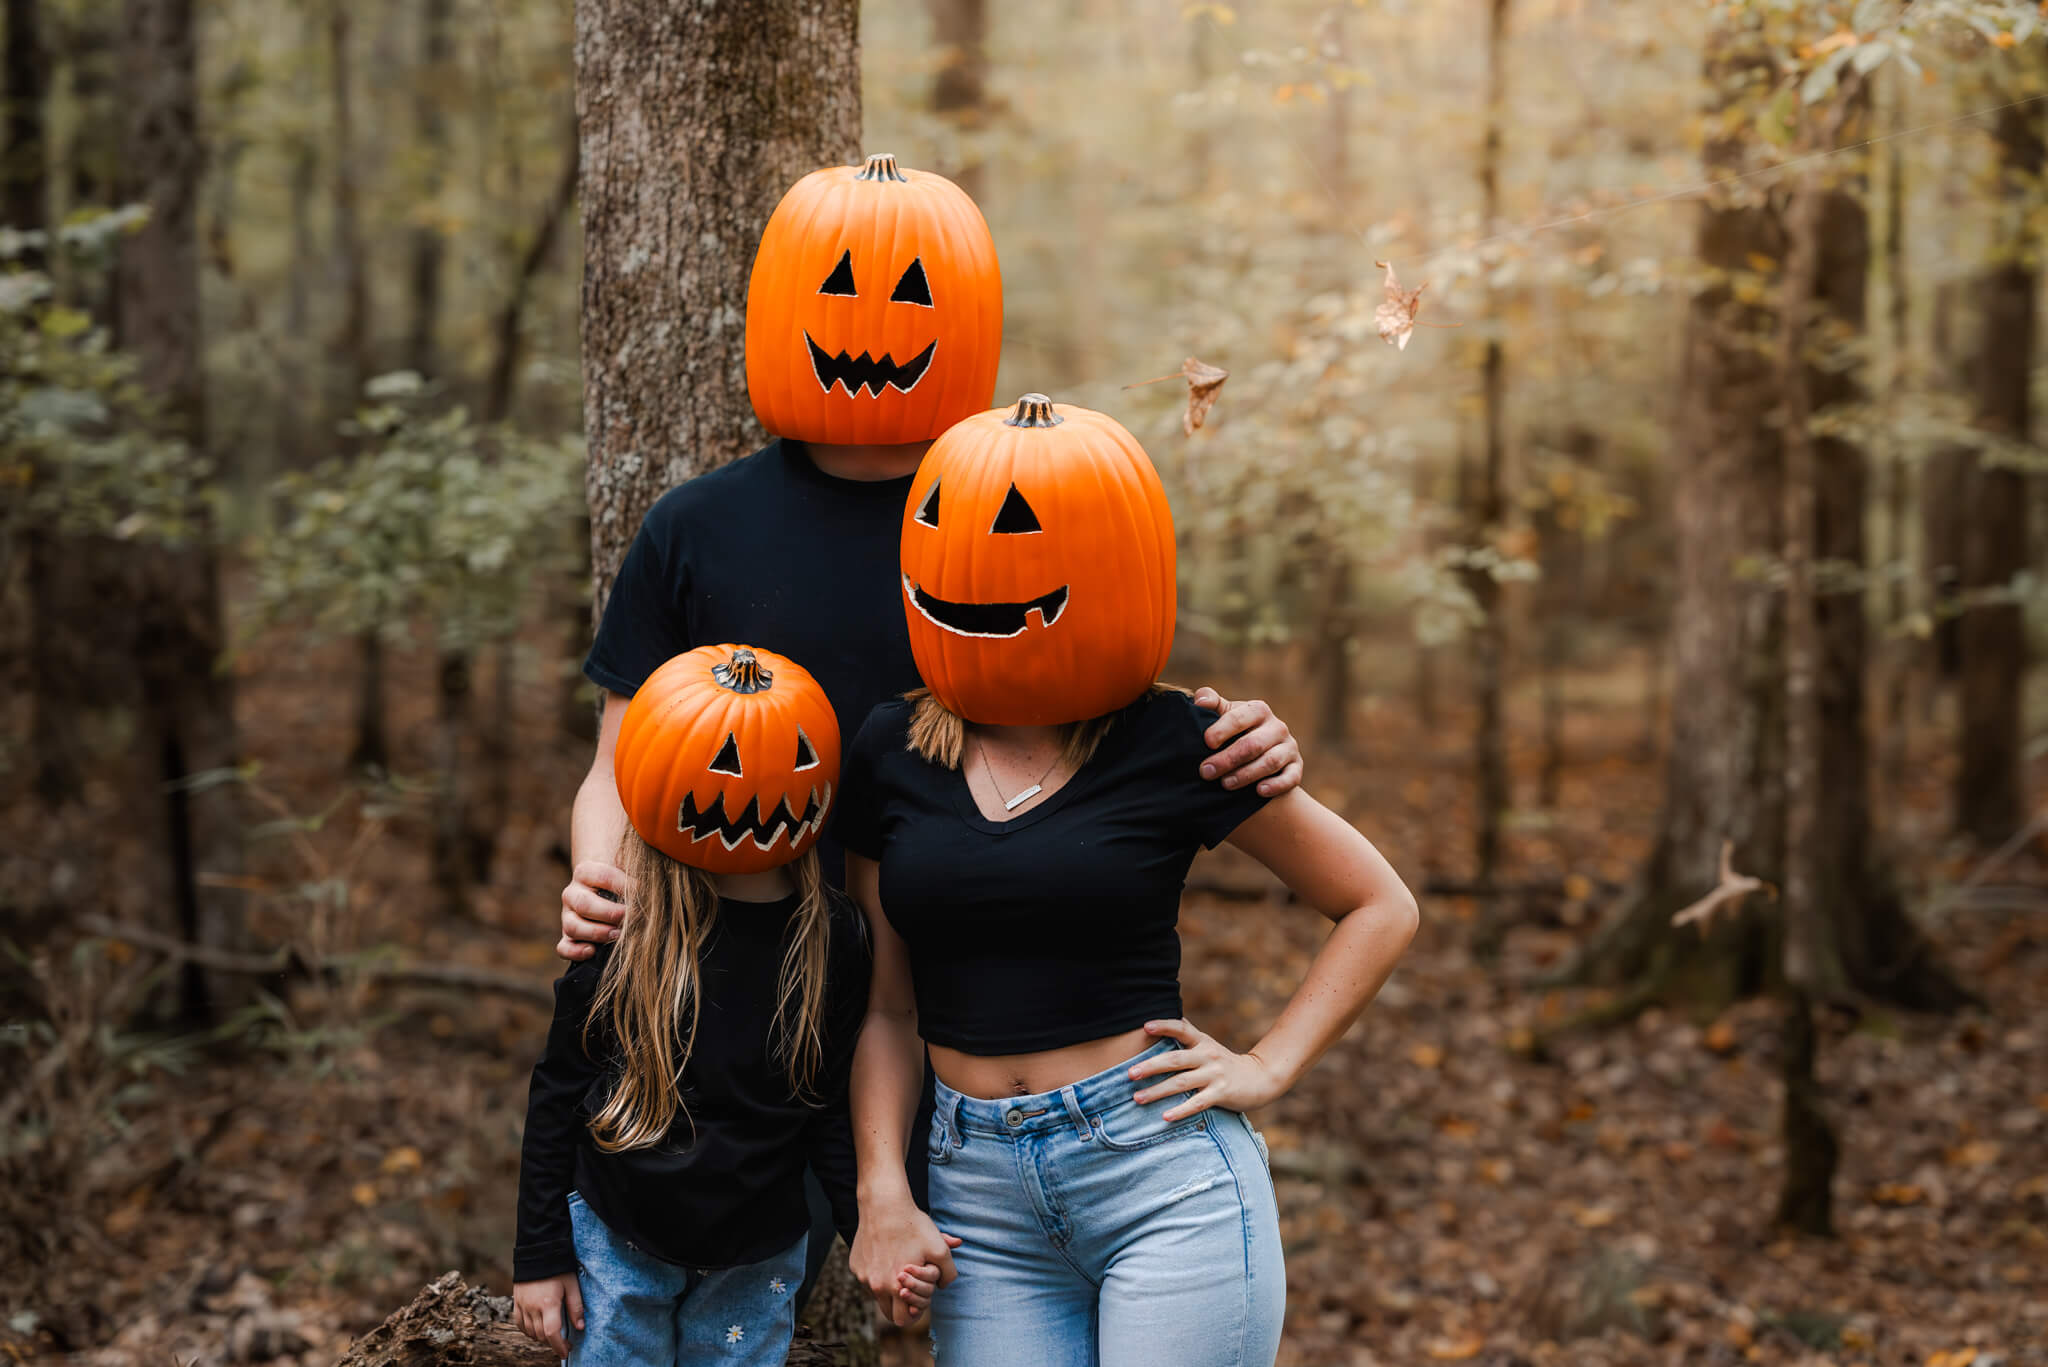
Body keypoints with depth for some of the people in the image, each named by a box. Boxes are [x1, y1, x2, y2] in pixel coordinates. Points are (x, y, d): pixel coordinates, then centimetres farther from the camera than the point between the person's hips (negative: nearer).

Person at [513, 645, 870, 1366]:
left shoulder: (831, 938, -10)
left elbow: (830, 1109, 1)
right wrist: (541, 1254, -4)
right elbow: (558, 1091, -6)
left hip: (756, 1263, 2)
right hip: (615, 1243, -1)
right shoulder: (624, 928, -16)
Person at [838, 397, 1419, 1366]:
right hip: (981, 1196, 3)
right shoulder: (888, 756, 5)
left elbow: (1380, 906, 5)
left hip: (1168, 1176, -3)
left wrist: (1268, 1066, -3)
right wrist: (881, 1196, 1)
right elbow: (889, 1006, 9)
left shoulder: (1173, 746, -4)